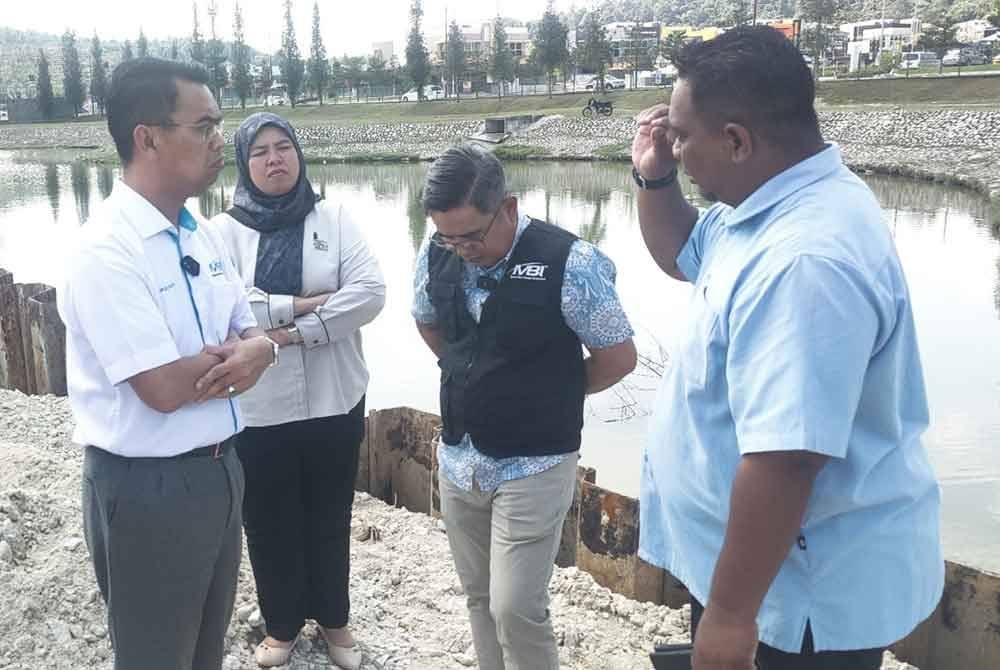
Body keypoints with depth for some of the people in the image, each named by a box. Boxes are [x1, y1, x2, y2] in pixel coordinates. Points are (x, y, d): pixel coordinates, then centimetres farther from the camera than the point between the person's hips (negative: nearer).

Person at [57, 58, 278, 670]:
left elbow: (253, 334, 8)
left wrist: (256, 352, -15)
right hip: (149, 490, -7)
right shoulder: (106, 250, -21)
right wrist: (234, 352, -8)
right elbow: (164, 388, -25)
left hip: (220, 470, 7)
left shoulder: (204, 233, 5)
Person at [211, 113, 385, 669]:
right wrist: (302, 304, -18)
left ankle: (334, 619, 36)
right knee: (270, 523, 13)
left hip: (334, 401, 1)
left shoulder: (335, 218, 1)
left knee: (330, 518, 14)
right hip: (257, 409, 0)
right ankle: (282, 624, 36)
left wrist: (297, 332, -17)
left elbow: (370, 292, -10)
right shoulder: (225, 229, -1)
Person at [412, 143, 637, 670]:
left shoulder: (568, 262, -19)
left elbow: (617, 358, -9)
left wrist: (549, 393, 4)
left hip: (533, 466, -5)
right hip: (457, 461, 5)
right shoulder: (436, 255, -3)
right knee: (480, 597, 17)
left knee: (515, 609, -4)